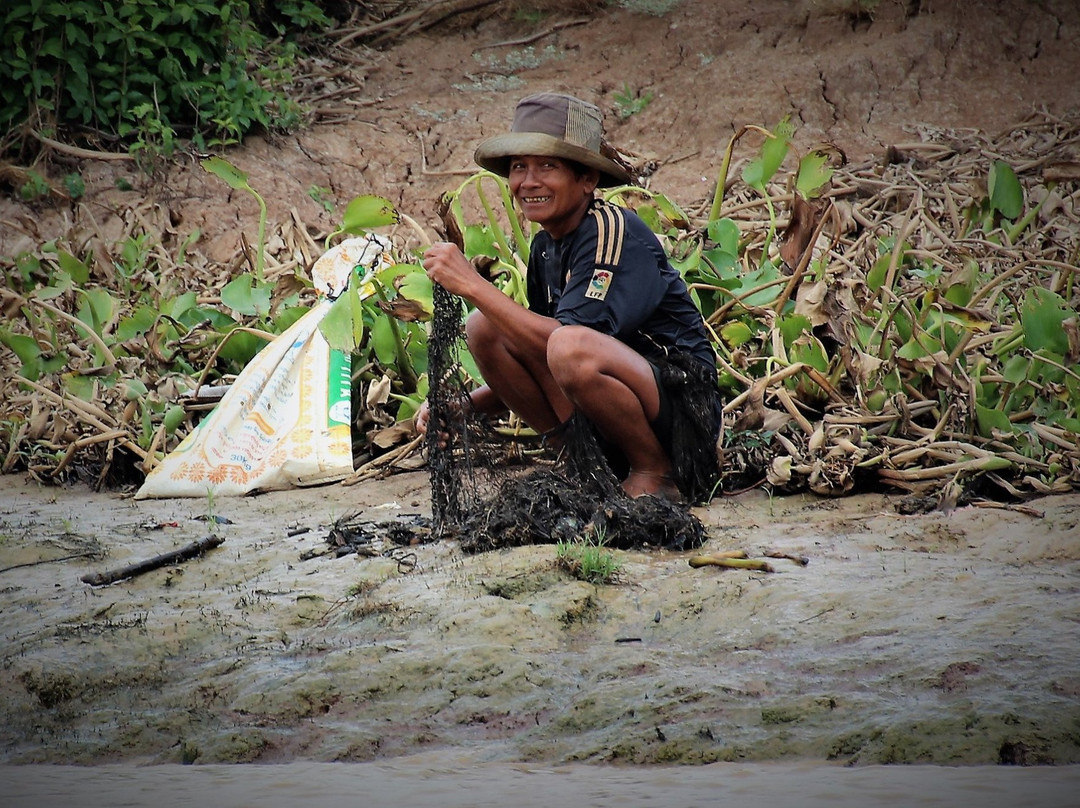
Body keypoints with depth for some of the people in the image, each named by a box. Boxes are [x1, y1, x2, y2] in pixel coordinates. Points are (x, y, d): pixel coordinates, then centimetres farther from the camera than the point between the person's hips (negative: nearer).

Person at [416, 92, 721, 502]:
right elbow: (537, 362, 16)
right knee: (484, 328, -5)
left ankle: (655, 472, -11)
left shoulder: (615, 232, -16)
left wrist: (472, 285, -25)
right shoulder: (546, 247, 9)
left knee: (570, 348, -35)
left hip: (683, 400, -8)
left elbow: (570, 347, -28)